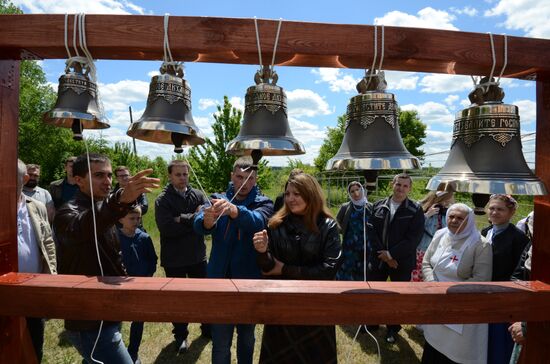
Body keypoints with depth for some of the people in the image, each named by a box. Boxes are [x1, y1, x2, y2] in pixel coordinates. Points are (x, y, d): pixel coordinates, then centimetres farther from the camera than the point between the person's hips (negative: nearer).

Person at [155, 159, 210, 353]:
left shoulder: (198, 195, 1)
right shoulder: (162, 200, -9)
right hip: (174, 259, -3)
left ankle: (207, 328, 38)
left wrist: (183, 219, -21)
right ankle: (180, 335, 32)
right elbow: (166, 228, -22)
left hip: (198, 255, 3)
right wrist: (193, 219, -17)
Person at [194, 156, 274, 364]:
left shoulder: (263, 203, -4)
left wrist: (233, 210, -49)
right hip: (220, 279, 0)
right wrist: (207, 220, -43)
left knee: (247, 337, 19)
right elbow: (199, 226, -19)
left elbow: (257, 221, -29)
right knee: (220, 342, 7)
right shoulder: (217, 200, 1)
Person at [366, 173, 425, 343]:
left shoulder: (415, 210, -8)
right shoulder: (378, 205, 1)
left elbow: (414, 238, -14)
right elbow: (371, 230, -3)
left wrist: (391, 254, -16)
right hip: (377, 258, 3)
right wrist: (382, 254, -12)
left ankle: (393, 328, 34)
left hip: (402, 262, -2)